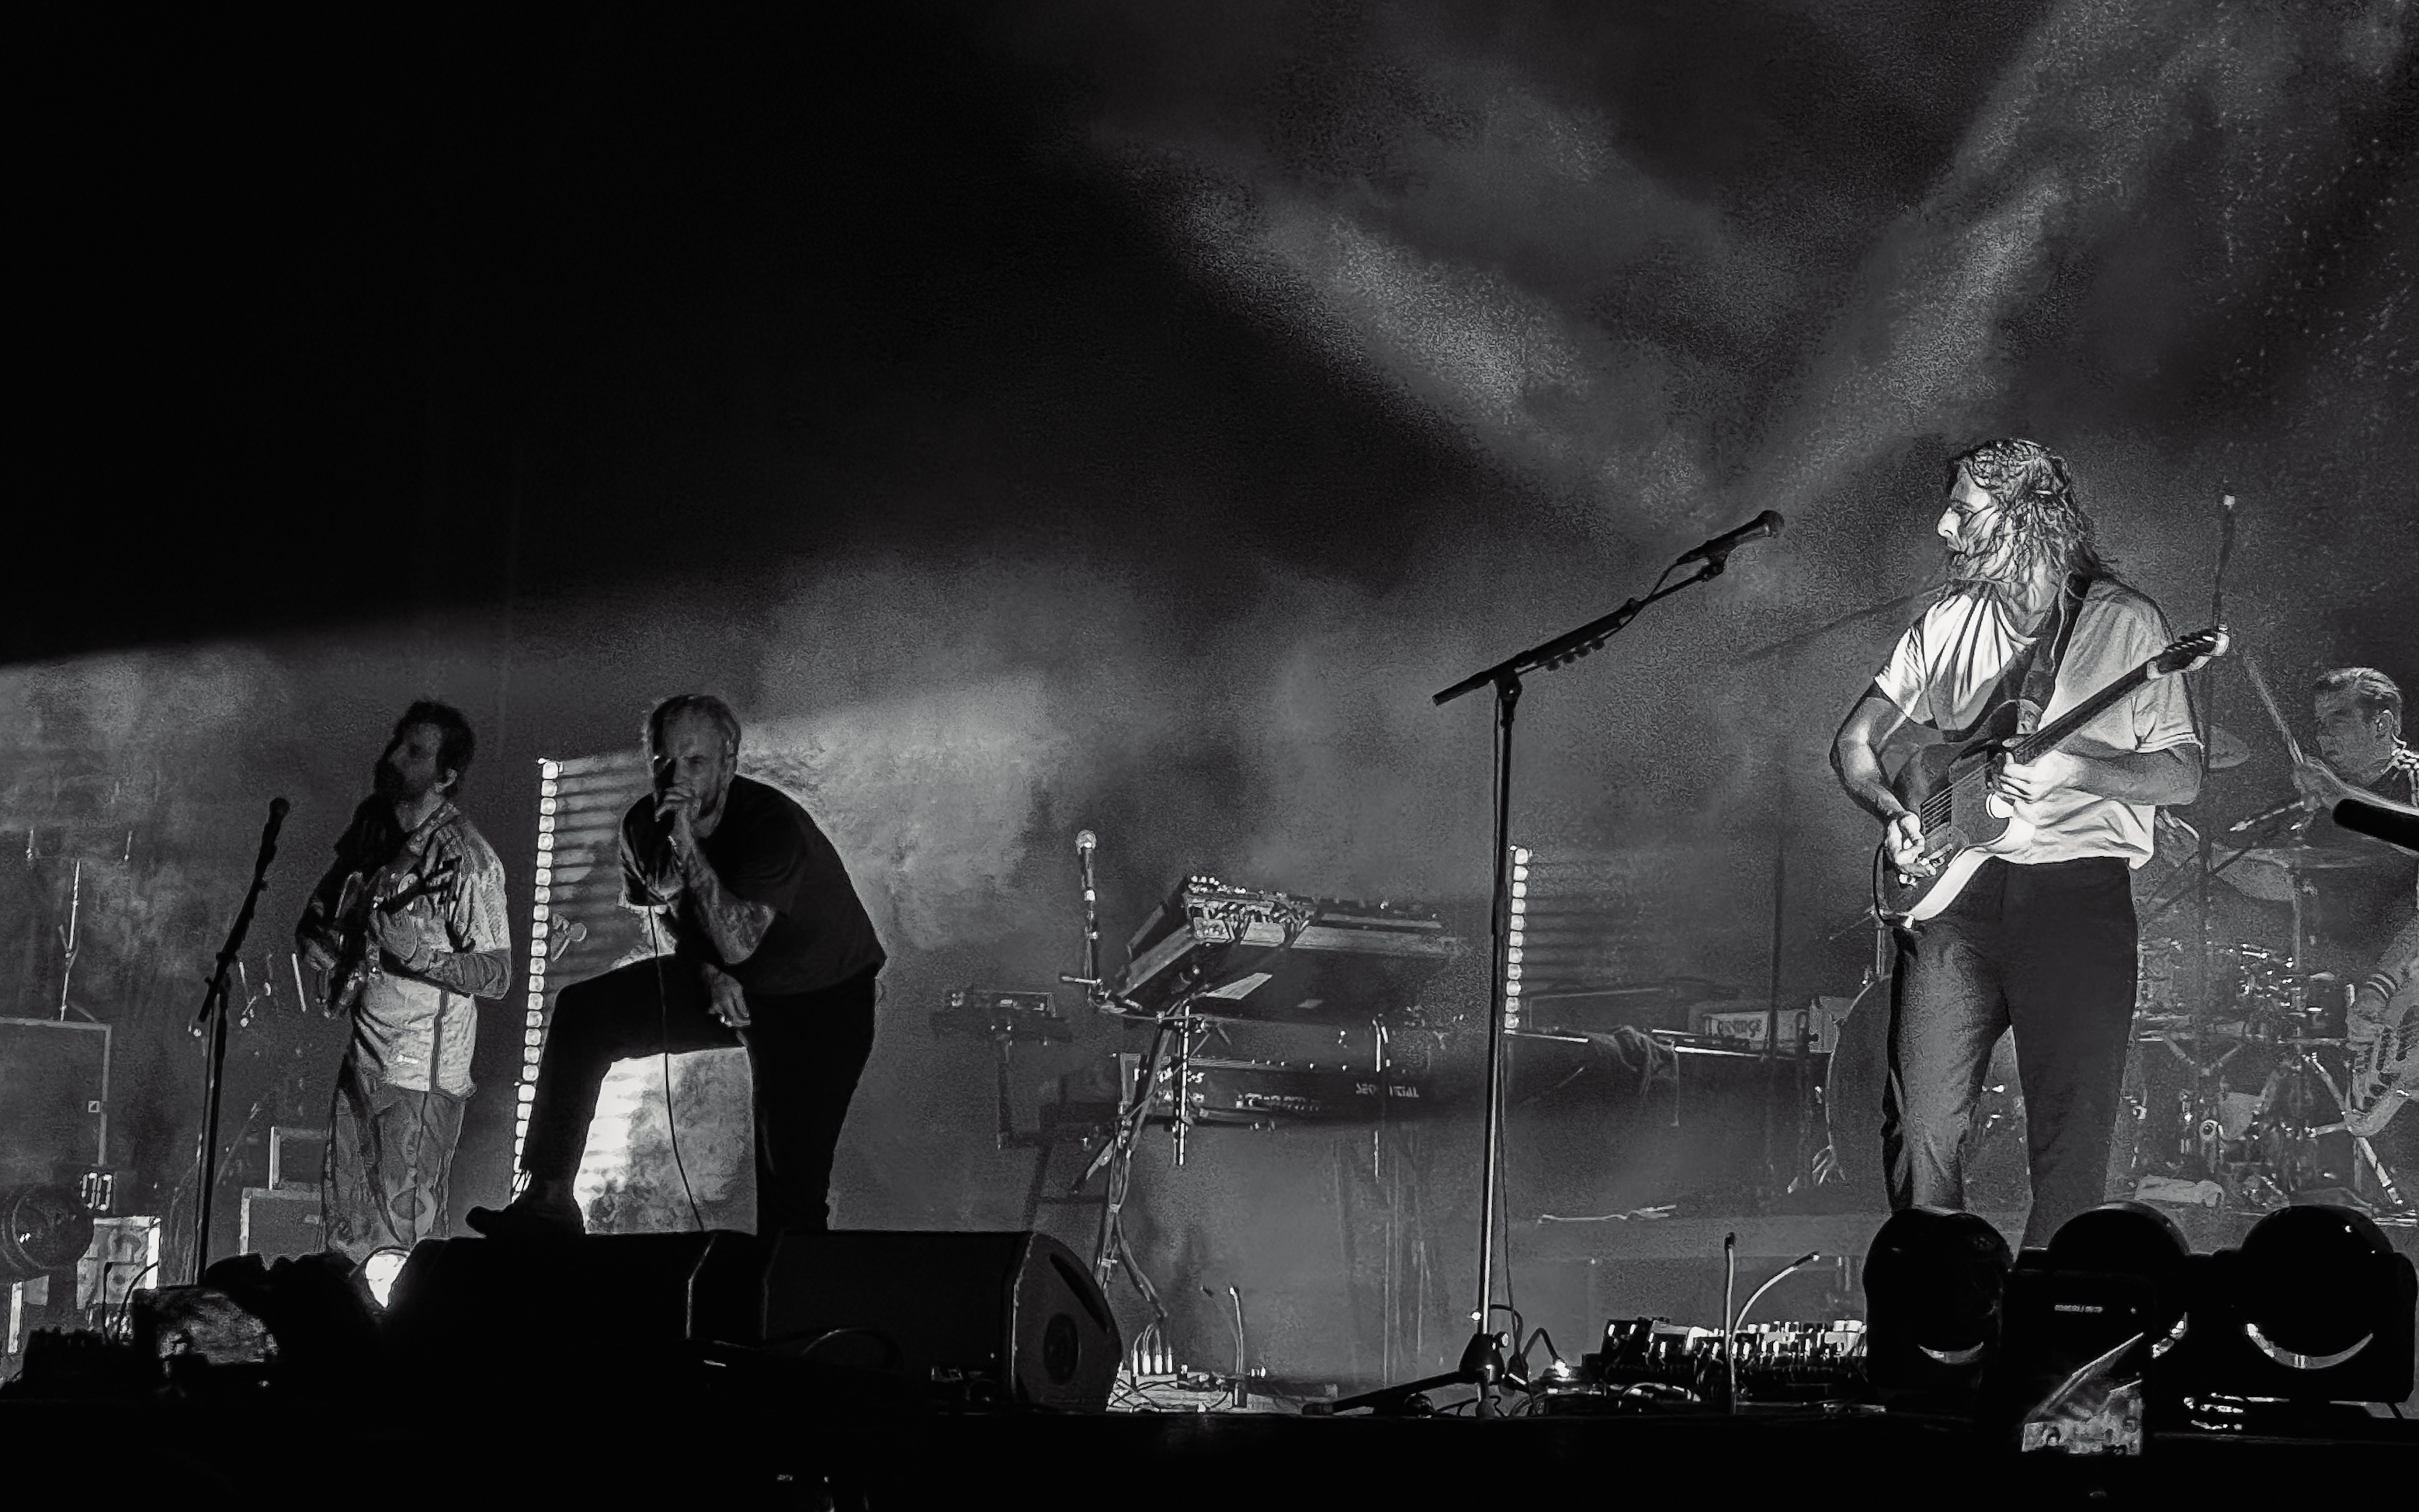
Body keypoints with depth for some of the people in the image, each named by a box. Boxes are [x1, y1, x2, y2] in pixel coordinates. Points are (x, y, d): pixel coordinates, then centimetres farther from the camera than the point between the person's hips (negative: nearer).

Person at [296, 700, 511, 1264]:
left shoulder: (467, 860, -18)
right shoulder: (373, 821, 5)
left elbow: (496, 975, -17)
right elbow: (321, 907, 18)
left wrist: (419, 955, -29)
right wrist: (320, 945, -3)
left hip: (423, 1070, -8)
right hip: (364, 1052, 8)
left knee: (404, 1234, -6)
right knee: (344, 1218, 14)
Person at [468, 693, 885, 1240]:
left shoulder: (772, 822, -29)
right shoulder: (643, 826, -9)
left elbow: (738, 943, -37)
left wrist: (688, 848, -41)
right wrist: (710, 974, -11)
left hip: (823, 995, -6)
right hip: (726, 984, 6)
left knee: (793, 1174, -16)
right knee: (581, 1011, -8)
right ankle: (548, 1200, -7)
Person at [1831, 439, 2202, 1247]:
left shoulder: (2125, 623, 1)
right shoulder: (1948, 620, 14)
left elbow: (2183, 775, -2)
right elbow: (1855, 741, 18)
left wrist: (2071, 767, -17)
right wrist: (1892, 812, -2)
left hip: (2078, 887, -3)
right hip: (1954, 887, 3)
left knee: (2072, 1135, -4)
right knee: (1922, 1125, -2)